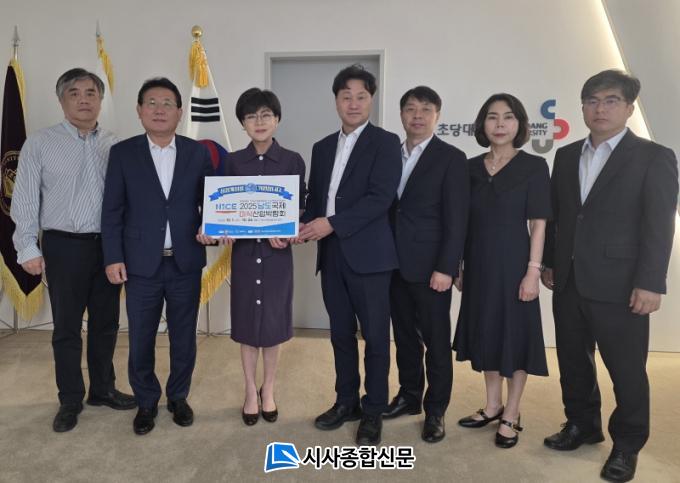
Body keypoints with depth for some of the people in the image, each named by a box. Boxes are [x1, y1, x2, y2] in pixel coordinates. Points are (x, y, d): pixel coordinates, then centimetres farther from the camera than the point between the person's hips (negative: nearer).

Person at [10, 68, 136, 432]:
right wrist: (28, 248, -6)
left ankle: (103, 389, 30)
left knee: (105, 323, 13)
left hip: (109, 245, 3)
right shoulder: (40, 143, -1)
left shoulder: (115, 146, 5)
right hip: (65, 246, -2)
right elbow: (25, 200, -2)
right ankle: (70, 400, 23)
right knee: (67, 327, 8)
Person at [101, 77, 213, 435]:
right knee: (140, 341, 9)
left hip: (186, 263, 1)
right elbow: (112, 210, 0)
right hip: (141, 264, 0)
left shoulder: (198, 153, 3)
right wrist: (113, 257, -5)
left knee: (184, 338, 12)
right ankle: (146, 401, 31)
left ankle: (178, 397, 32)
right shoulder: (123, 153, 1)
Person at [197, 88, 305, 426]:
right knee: (247, 323, 9)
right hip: (244, 251, 1)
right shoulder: (233, 162, 2)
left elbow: (300, 208, 0)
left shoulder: (292, 161, -1)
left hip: (277, 251, -1)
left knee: (273, 322, 8)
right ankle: (250, 392, 27)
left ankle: (268, 391, 28)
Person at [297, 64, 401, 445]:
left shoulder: (385, 142, -3)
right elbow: (315, 197, 17)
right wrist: (306, 226, -4)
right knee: (341, 333, 14)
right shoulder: (323, 147, 16)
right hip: (332, 254, 6)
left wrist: (332, 223, -18)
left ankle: (373, 412, 18)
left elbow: (381, 197, -14)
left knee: (375, 335, 3)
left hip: (368, 253, -5)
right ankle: (347, 402, 29)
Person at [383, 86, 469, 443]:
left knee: (436, 340, 6)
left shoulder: (451, 158, -5)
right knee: (404, 335, 15)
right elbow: (388, 208, 10)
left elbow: (456, 219, -10)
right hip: (396, 264, 5)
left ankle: (436, 410, 21)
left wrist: (445, 268, -16)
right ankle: (409, 396, 32)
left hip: (430, 266, -5)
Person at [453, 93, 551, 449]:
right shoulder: (471, 167, 6)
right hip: (478, 264, 4)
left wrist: (533, 270, -14)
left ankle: (511, 416, 21)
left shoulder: (533, 166, -5)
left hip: (512, 262, -4)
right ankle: (492, 406, 30)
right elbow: (464, 221, 8)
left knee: (515, 335, 5)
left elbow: (538, 224, -8)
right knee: (486, 332, 13)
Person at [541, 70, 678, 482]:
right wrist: (549, 262, 10)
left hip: (619, 286, -5)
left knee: (627, 370, 7)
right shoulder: (567, 156, 12)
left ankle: (627, 445, 26)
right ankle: (582, 425, 35)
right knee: (573, 361, 15)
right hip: (569, 282, 5)